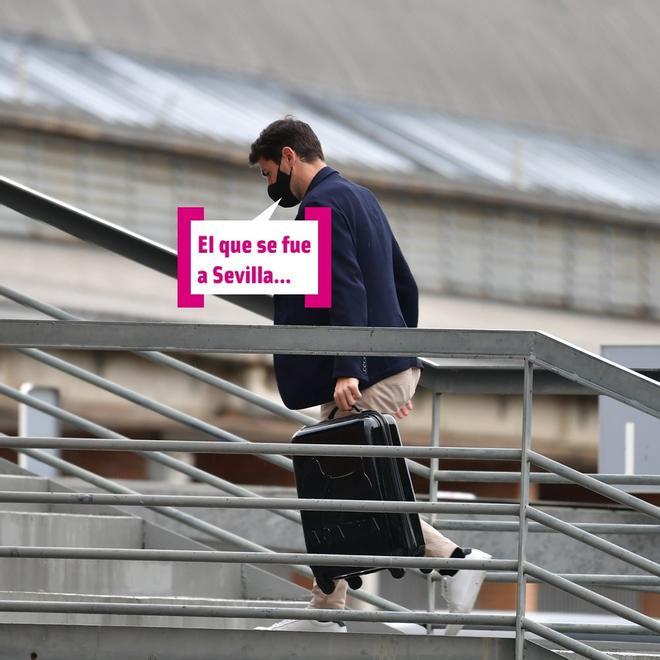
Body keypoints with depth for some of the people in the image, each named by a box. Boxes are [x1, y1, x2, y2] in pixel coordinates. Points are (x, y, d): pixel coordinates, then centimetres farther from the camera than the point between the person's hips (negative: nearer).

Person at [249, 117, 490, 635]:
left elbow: (347, 291, -22)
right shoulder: (360, 197, 20)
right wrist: (401, 364, 26)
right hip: (391, 368, 10)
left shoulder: (322, 205, -11)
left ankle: (455, 560, -9)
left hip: (364, 378, -10)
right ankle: (325, 613, 12)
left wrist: (348, 370, -27)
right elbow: (405, 286, 24)